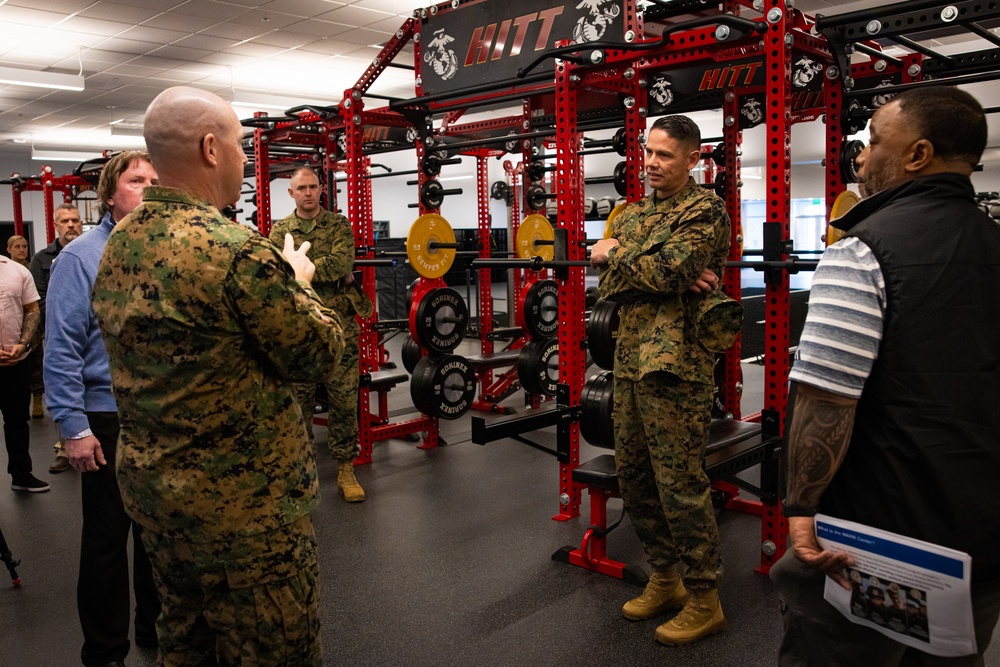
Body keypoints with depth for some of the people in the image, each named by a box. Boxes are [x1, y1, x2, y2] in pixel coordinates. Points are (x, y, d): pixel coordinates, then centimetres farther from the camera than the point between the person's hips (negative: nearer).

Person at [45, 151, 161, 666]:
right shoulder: (82, 257, -9)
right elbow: (62, 349, -11)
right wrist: (74, 427, -15)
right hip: (109, 418, -4)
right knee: (107, 536, 8)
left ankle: (157, 625, 36)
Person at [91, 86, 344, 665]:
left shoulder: (118, 244, 3)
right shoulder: (238, 250, -24)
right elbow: (319, 356, -15)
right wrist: (298, 282, 2)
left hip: (149, 486, 9)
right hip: (243, 505, -8)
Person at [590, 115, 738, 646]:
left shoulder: (706, 210, -5)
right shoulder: (633, 213, 16)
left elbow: (666, 270, -20)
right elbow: (610, 286, 3)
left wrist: (614, 255, -4)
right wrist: (670, 277, -14)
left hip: (675, 364, -8)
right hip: (629, 361, 8)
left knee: (679, 483, -2)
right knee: (633, 476, 14)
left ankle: (704, 599, 14)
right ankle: (663, 578, 31)